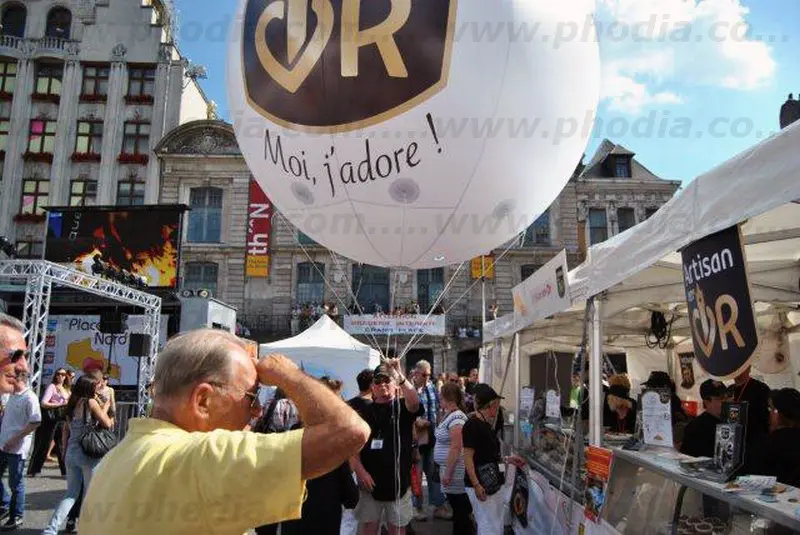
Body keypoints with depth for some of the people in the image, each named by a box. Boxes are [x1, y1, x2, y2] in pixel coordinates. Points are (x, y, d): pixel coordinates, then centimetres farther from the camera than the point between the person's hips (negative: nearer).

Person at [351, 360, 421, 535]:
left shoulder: (402, 408, -2)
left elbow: (414, 401, -27)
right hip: (370, 482, 2)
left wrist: (399, 373, -38)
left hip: (398, 481, -1)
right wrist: (360, 471, -12)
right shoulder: (365, 412, 4)